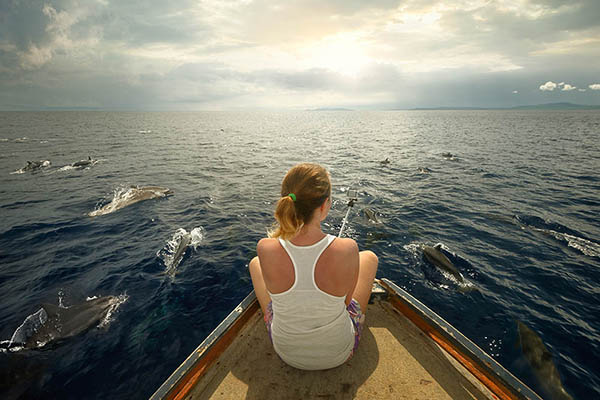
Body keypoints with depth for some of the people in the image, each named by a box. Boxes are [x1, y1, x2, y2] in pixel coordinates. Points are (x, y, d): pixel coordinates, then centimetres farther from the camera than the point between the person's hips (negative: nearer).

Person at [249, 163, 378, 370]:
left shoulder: (266, 250, -29)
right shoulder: (347, 249, -32)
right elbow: (346, 299, -11)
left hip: (286, 351, 1)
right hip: (339, 353, 0)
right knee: (369, 257, 16)